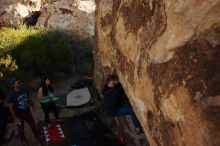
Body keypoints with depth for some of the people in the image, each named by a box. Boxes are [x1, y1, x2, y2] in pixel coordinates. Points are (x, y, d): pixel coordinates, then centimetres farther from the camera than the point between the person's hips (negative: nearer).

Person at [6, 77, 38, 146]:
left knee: (33, 125, 19)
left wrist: (32, 106, 13)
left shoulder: (24, 91, -9)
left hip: (27, 112, 5)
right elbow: (11, 107, -20)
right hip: (19, 115, -4)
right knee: (21, 128, 16)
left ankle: (37, 136, 44)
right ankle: (23, 140, 41)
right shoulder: (10, 95, -24)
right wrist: (15, 118, -20)